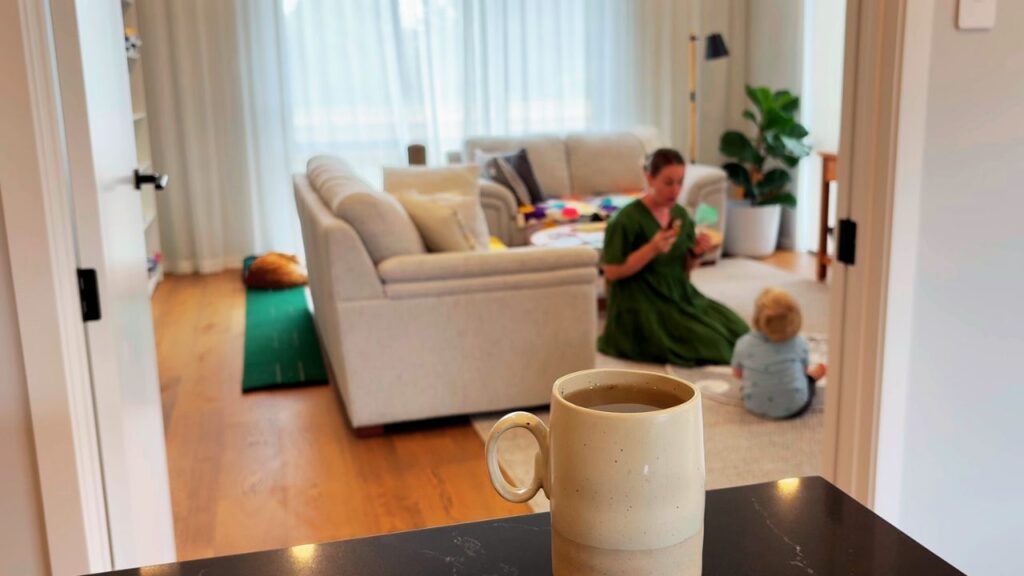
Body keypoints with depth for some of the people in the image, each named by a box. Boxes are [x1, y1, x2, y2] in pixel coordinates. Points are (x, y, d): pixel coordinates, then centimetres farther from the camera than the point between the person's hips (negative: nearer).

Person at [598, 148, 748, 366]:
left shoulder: (681, 214, 7)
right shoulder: (627, 219, -14)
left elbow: (683, 268, 15)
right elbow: (611, 272, -15)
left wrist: (696, 253, -7)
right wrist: (651, 249, -24)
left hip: (680, 296, 7)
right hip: (642, 305, -7)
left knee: (736, 331, -8)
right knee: (707, 344, -19)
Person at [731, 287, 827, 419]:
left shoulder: (744, 344, -16)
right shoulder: (799, 343, -16)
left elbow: (737, 373, 1)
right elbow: (805, 369, 3)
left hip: (755, 407, 1)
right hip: (794, 408, -1)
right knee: (819, 368, 26)